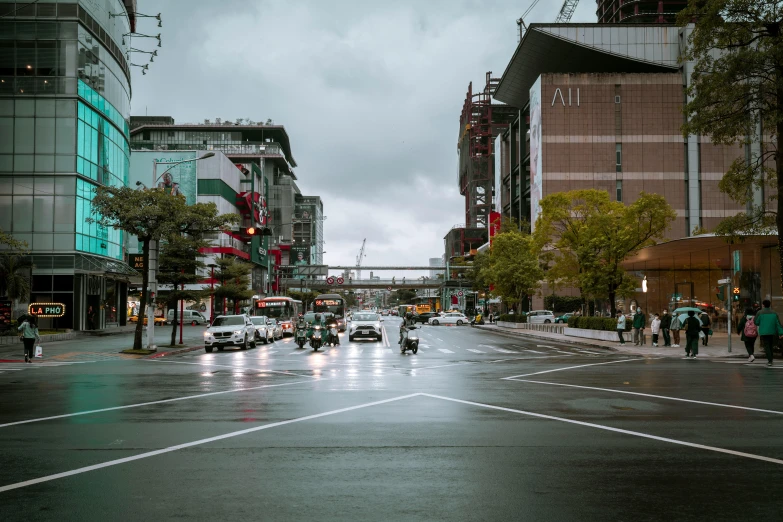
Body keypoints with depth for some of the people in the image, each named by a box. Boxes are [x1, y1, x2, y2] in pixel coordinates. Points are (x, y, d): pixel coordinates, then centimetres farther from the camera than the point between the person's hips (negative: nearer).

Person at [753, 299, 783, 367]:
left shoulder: (760, 313, -9)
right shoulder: (774, 313, 1)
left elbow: (756, 322, -4)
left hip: (763, 332, -3)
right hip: (772, 332, 4)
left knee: (766, 346, -3)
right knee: (770, 346, 17)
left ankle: (770, 361, -14)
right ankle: (770, 359, 24)